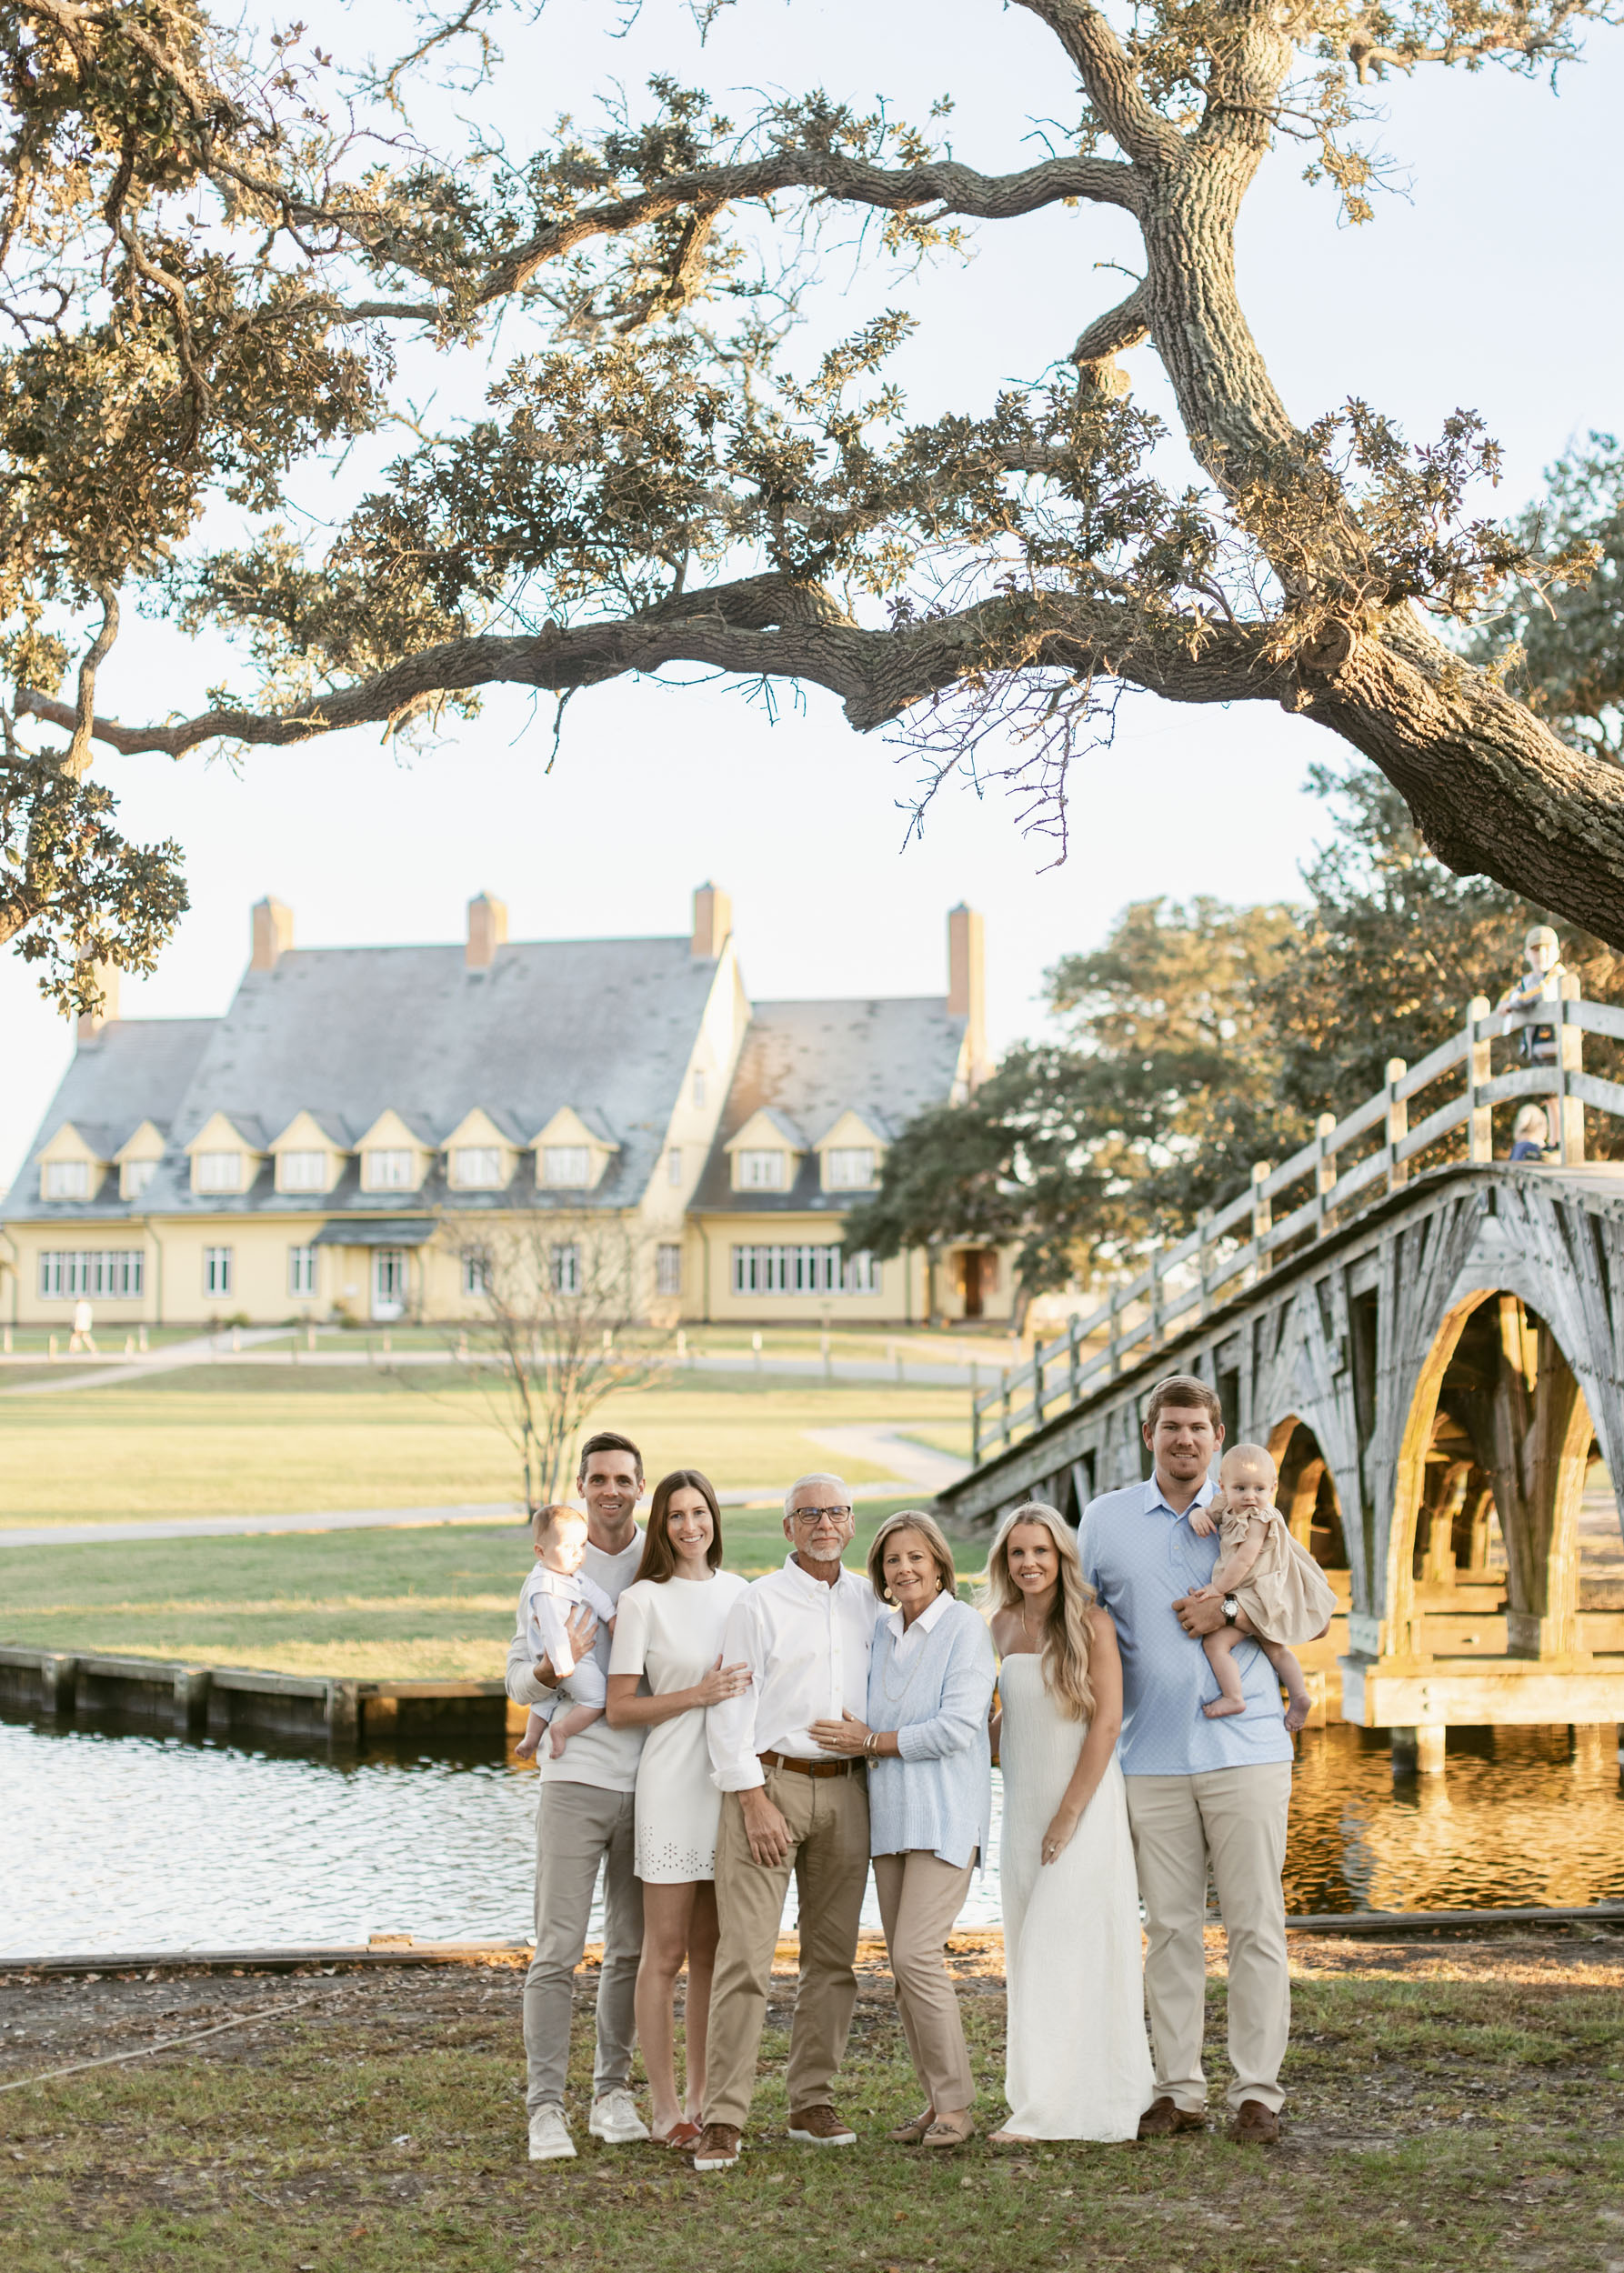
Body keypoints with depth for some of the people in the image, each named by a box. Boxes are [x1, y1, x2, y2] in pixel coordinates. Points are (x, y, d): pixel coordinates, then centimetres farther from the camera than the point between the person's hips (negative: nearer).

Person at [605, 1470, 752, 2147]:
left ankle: (702, 2099, 18)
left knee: (713, 1952, 10)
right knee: (665, 1953, -1)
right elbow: (620, 1709, -6)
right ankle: (664, 2106, 6)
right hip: (673, 1786, -5)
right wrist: (697, 1695, -17)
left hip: (731, 1781, 5)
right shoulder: (643, 1600, -5)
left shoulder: (739, 1592, 10)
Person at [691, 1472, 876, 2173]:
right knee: (745, 1954, -9)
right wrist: (754, 1800, -13)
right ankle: (724, 2120, -9)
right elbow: (730, 1708, -6)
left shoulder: (871, 1601, 13)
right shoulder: (759, 1603, -2)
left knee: (832, 1955, 9)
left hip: (845, 1790, 5)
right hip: (768, 1781, -5)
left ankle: (812, 2103, 18)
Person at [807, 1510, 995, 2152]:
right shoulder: (879, 1630, 12)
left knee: (914, 1954, -14)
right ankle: (935, 2100, 15)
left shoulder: (965, 1626, -7)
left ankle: (957, 2103, -2)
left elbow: (958, 1727, -15)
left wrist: (872, 1742, -10)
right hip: (889, 1812, 7)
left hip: (945, 1814, -6)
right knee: (903, 1962, 6)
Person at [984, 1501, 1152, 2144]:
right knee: (1031, 1951, 6)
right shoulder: (1003, 1625, 9)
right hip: (1022, 1806, 7)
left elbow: (1107, 1722, -14)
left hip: (1085, 1805, -7)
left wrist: (1069, 1814, -16)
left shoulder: (1090, 1622, -10)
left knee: (1056, 1952, -9)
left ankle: (1043, 2109, -6)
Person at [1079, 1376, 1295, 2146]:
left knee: (1256, 1923, -2)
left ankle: (1257, 2090, 4)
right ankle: (1178, 2089, 12)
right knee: (1170, 1926, 4)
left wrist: (1231, 1610, -8)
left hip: (1245, 1747, -1)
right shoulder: (1104, 1519, 10)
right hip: (1152, 1757, 1)